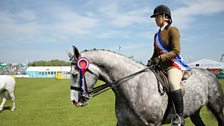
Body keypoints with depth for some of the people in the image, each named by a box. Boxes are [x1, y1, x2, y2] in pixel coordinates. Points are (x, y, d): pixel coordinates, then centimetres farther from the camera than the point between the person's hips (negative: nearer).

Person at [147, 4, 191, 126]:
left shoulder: (172, 30, -5)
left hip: (174, 64, -8)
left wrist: (160, 58, -23)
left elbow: (176, 51, -13)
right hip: (161, 66, 9)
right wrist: (151, 61, 2)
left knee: (173, 83, -33)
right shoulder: (157, 35, 18)